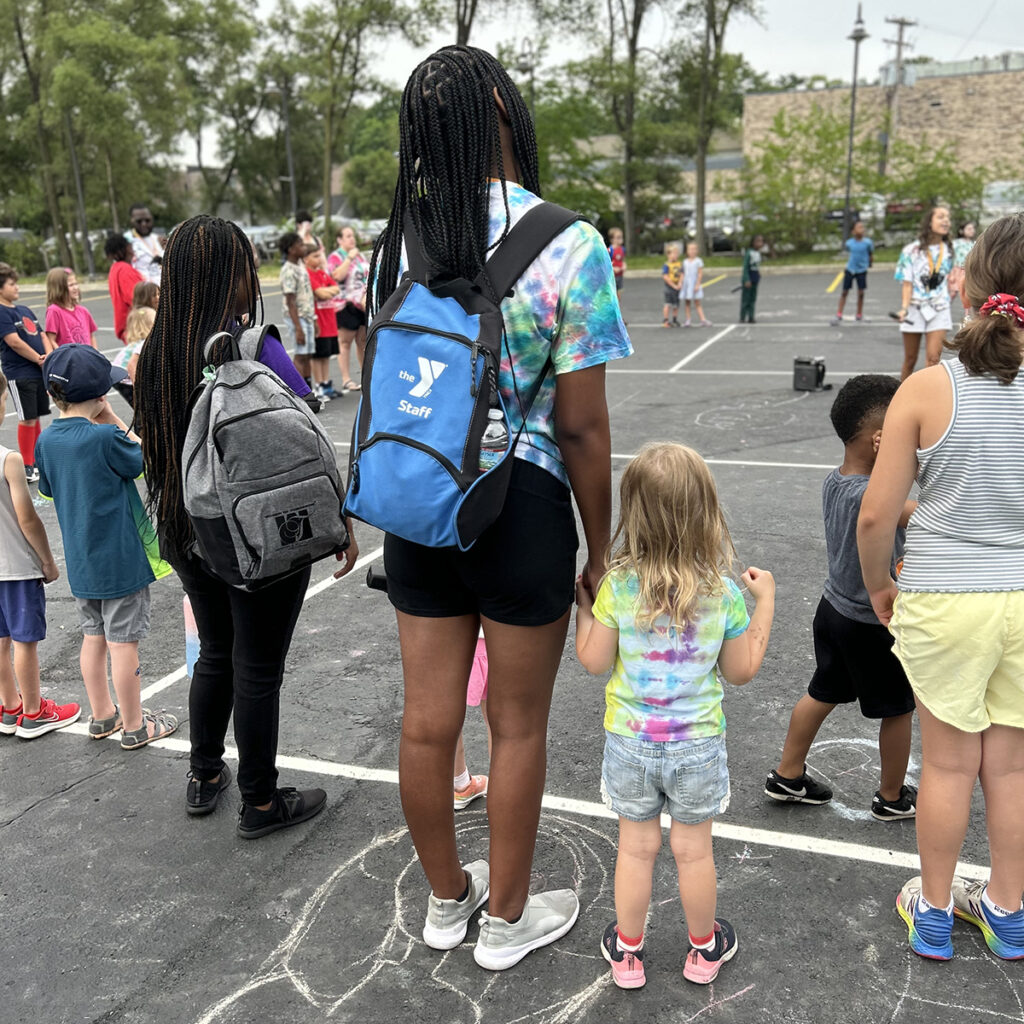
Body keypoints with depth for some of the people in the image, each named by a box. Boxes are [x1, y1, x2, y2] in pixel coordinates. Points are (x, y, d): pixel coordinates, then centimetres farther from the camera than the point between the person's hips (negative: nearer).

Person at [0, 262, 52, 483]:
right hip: (19, 375, -7)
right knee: (27, 419, -3)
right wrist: (39, 360, -12)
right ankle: (27, 467, 5)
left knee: (35, 417, 13)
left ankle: (38, 461, 23)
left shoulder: (25, 310, 15)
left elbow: (42, 336, 14)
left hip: (39, 372, 7)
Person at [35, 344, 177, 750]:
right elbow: (145, 460, -5)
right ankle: (134, 726, 17)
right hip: (120, 559, -7)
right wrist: (115, 421, -5)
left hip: (80, 561, 7)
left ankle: (102, 715, 33)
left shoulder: (46, 441, -1)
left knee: (93, 637, 18)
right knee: (123, 643, 4)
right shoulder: (105, 437, -21)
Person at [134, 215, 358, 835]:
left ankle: (204, 779, 38)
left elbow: (155, 447, 8)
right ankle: (261, 802, 24)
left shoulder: (156, 354, -1)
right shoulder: (255, 348, -19)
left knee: (216, 653, 23)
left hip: (187, 534, 6)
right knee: (258, 669, 8)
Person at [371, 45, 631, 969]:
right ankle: (507, 920, 34)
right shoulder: (568, 245, -14)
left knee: (428, 721, 16)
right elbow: (582, 426, -14)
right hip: (522, 508, -5)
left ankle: (447, 898, 40)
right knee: (518, 727, 13)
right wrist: (600, 548, -2)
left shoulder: (399, 242, 1)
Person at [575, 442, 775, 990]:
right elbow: (741, 671, -2)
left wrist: (582, 603, 7)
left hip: (630, 742, 0)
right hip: (698, 743, 0)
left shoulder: (617, 586, -17)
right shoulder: (724, 593, -14)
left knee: (636, 848, 16)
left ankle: (628, 951, 33)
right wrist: (764, 602, 6)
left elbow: (593, 661, -8)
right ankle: (704, 950, 38)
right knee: (693, 850, 18)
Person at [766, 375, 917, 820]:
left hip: (833, 607, 8)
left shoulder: (833, 482, -4)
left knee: (823, 694, 22)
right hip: (873, 625, -8)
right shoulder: (870, 496, -30)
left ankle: (787, 775, 34)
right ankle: (892, 797, 32)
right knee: (898, 709, 14)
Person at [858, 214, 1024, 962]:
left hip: (945, 598, -2)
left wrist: (878, 585, 7)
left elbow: (875, 516, -11)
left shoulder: (928, 390, -14)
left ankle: (934, 912, 33)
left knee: (948, 761, 15)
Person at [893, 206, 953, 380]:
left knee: (933, 358, -11)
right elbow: (907, 282, -10)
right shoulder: (912, 250, -5)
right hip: (915, 308, -2)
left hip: (939, 309, 2)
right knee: (910, 360, 6)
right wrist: (904, 308, -20)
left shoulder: (948, 250, 6)